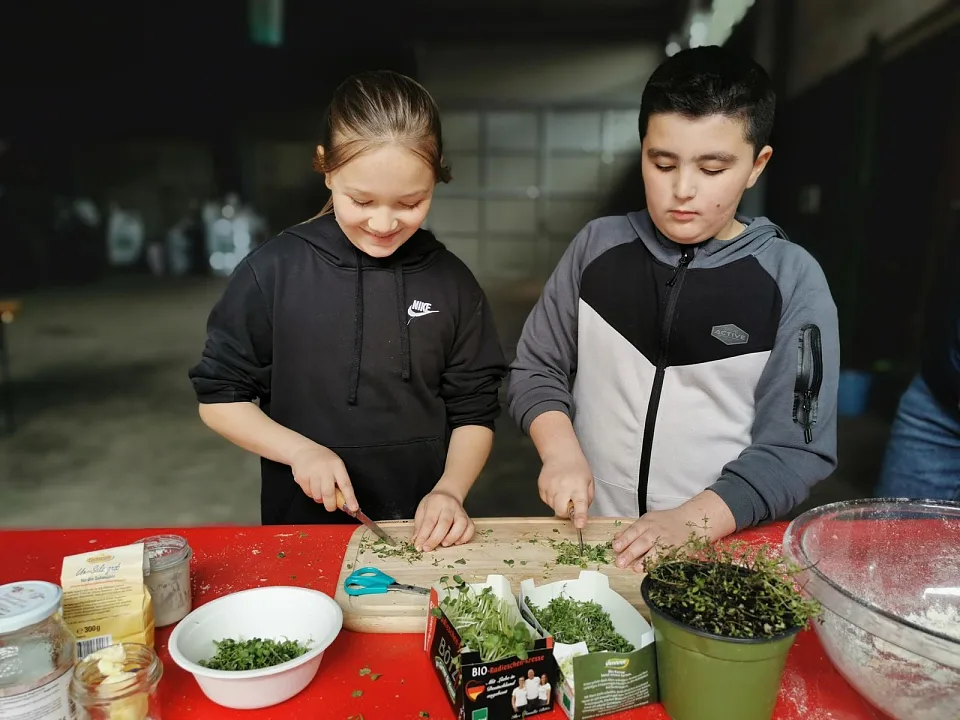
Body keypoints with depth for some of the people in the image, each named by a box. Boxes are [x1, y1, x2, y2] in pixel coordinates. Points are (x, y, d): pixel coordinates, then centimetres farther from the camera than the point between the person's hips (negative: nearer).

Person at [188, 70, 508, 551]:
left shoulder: (451, 282, -2)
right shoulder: (274, 271, -6)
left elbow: (474, 412, 3)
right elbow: (218, 396, 1)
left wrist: (450, 490, -12)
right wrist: (299, 450, -12)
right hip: (304, 523, -1)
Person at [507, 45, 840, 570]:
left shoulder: (791, 278, -4)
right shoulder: (598, 246, 2)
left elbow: (796, 446, -5)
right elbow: (536, 369, 8)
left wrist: (692, 520, -17)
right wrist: (561, 451, -8)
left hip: (723, 545, 0)